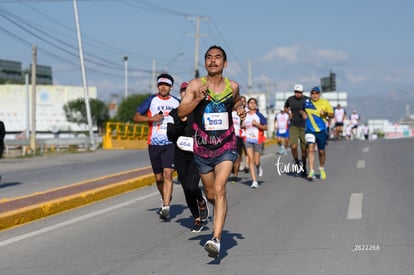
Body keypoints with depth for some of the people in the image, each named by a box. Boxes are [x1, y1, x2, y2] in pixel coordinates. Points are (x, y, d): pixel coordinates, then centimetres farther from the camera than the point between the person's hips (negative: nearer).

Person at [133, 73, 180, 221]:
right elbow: (136, 117, 3)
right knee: (159, 178, 10)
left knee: (168, 174, -16)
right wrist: (151, 118, -12)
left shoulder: (176, 102, 8)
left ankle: (166, 208, -20)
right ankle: (165, 199, 37)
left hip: (171, 143, -1)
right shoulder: (151, 100, 5)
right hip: (154, 144, 1)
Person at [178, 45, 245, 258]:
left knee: (219, 189, -20)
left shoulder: (233, 86, 1)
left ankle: (216, 240, -26)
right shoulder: (195, 85, -5)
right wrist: (198, 99, -25)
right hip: (202, 148, 1)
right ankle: (218, 212, 51)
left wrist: (240, 109, 4)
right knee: (210, 194, 14)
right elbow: (181, 112, -11)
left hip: (226, 147, -1)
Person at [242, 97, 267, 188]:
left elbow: (265, 127, -1)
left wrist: (257, 124, -15)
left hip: (257, 139, -1)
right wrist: (242, 126, -3)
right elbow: (242, 126, 20)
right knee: (251, 159, -10)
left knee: (256, 161, 1)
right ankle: (254, 181, -9)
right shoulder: (245, 115, 7)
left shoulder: (259, 115, -1)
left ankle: (259, 167, 41)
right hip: (248, 139, 1)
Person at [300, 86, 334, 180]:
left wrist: (326, 113, -15)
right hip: (310, 130, 0)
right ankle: (311, 171, -18)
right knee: (310, 149, -17)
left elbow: (332, 115, 5)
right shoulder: (306, 102, 3)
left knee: (321, 151, 10)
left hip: (322, 130, 0)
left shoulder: (325, 103, 0)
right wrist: (303, 113, 1)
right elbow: (300, 109, 22)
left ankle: (322, 169, 34)